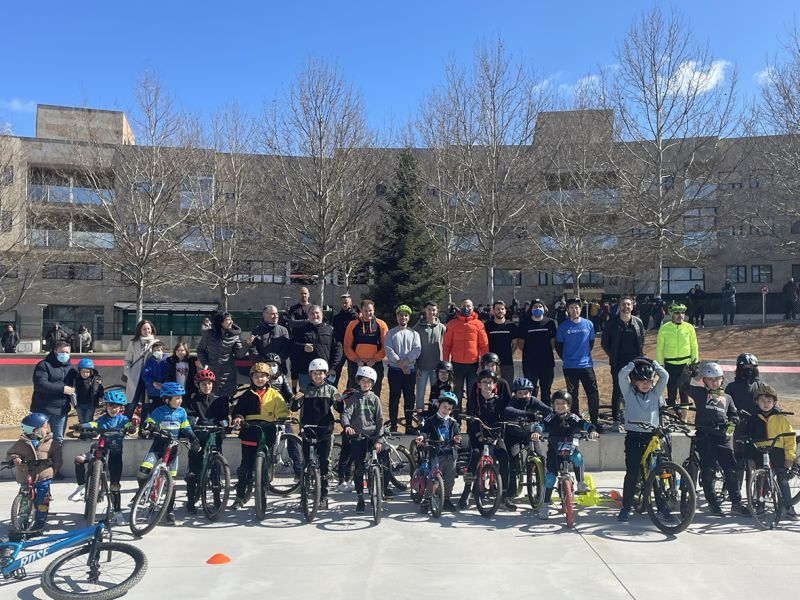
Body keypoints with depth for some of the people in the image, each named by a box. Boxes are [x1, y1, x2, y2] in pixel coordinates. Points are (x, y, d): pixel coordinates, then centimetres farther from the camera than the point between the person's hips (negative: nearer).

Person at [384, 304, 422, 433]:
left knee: (410, 398, 3)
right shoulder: (390, 333, 6)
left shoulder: (414, 333, 10)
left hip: (410, 370, 2)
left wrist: (405, 361, -18)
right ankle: (393, 426, 7)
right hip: (394, 369, -1)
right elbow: (388, 350, -7)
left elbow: (417, 350, -4)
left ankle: (409, 425, 11)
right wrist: (400, 364, -15)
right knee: (394, 397, 2)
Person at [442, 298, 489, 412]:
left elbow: (484, 346, 3)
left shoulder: (478, 324, 2)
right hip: (457, 364, 0)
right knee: (457, 394, 8)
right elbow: (446, 345, 4)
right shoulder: (452, 324, 3)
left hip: (473, 364, 0)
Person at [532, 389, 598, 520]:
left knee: (578, 458, -33)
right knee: (550, 476, -10)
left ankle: (580, 484, -10)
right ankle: (545, 505, 1)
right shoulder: (551, 418, -4)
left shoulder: (573, 418, -1)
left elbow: (585, 424, -12)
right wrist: (536, 432, -41)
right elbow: (541, 425, -18)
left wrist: (592, 430, -35)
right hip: (554, 451, 0)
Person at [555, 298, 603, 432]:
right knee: (573, 396, 6)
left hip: (586, 365, 1)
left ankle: (595, 422, 10)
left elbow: (591, 342, 15)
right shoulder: (563, 326, -3)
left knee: (593, 394, -3)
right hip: (570, 367, -1)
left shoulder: (588, 324, 2)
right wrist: (567, 358, 7)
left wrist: (585, 355, 12)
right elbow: (558, 345, 7)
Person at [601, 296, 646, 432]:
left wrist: (640, 354, 6)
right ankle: (615, 421, 10)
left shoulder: (638, 322, 4)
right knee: (617, 391, 2)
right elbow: (604, 342, 4)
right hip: (618, 363, -2)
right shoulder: (612, 323, -3)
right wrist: (613, 356, -2)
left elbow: (642, 340, 16)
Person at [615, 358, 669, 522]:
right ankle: (626, 507, 5)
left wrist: (652, 363, 2)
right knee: (632, 472, -4)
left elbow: (665, 376, -2)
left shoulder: (655, 393, 10)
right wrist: (634, 363, -1)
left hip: (652, 436, 2)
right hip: (633, 436, -2)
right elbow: (622, 374, -9)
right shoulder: (629, 393, 5)